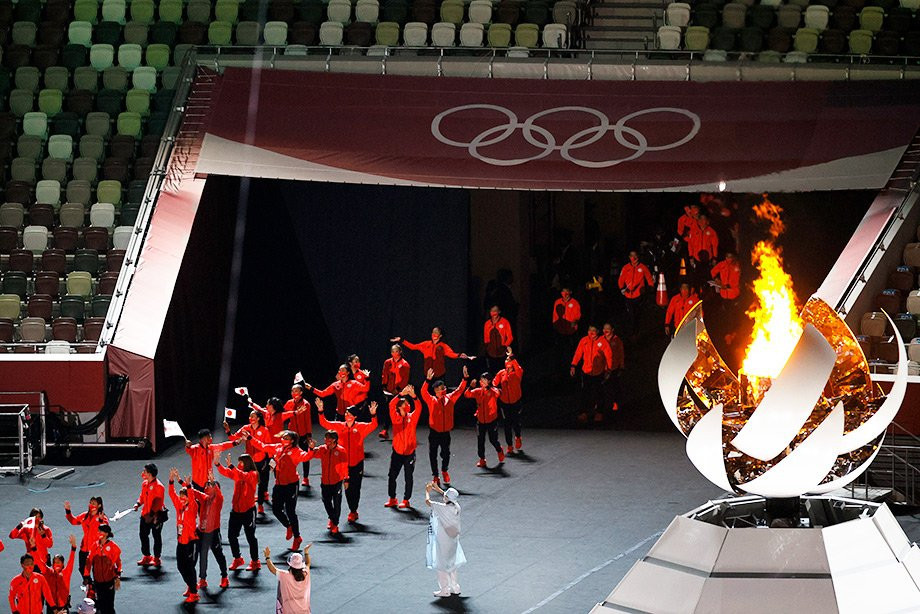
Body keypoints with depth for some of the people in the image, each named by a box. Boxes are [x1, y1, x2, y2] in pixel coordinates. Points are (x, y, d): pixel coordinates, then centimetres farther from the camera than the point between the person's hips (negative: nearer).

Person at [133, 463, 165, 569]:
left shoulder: (158, 486, -20)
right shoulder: (144, 483, 5)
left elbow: (158, 502, -22)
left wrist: (151, 515, -25)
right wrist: (138, 504, -1)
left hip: (156, 515, -8)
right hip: (145, 515, 8)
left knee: (156, 536, 5)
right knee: (143, 535, 12)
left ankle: (156, 558, 15)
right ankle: (146, 557, 24)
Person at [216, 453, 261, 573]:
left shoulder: (253, 474, -12)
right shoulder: (237, 472, 7)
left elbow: (243, 476, -32)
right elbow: (226, 472, -8)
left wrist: (231, 466, -41)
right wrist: (217, 464, -25)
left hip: (248, 510, -6)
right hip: (236, 509, 6)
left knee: (250, 536, 3)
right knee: (231, 535, 9)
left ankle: (255, 562, 15)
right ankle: (237, 559, 26)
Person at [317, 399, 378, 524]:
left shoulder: (361, 427, -4)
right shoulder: (339, 426, 4)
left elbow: (373, 426, -18)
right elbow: (325, 423, 3)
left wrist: (373, 415, -35)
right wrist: (321, 412, -10)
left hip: (357, 463, -3)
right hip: (344, 463, 3)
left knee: (355, 488, 1)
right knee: (347, 488, 9)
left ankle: (353, 512, 9)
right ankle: (353, 512, 20)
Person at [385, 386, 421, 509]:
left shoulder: (411, 417, 1)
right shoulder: (395, 418, 0)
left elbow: (418, 408, -15)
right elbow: (391, 405, -16)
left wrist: (413, 396, -30)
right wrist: (401, 394, -28)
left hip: (409, 451, 0)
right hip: (397, 451, 0)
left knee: (408, 477, 4)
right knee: (392, 475, 6)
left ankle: (406, 500, 14)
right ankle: (392, 499, 19)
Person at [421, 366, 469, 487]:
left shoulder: (449, 399, 2)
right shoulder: (432, 401, -9)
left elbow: (459, 390, 3)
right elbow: (424, 392, -24)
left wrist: (465, 378, -8)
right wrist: (428, 380, -38)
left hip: (446, 432, 3)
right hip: (434, 432, -3)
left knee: (446, 453, 12)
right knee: (433, 454, 4)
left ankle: (444, 471, 38)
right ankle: (435, 476, 17)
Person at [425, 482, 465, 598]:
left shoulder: (443, 508, -25)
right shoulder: (456, 507, -6)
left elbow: (428, 501, -15)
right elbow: (450, 499, 18)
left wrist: (427, 491, 4)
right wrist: (438, 490, 25)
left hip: (443, 541, -7)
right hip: (453, 540, 7)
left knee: (441, 565, 6)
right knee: (451, 564, 21)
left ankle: (444, 590, 10)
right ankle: (455, 588, 27)